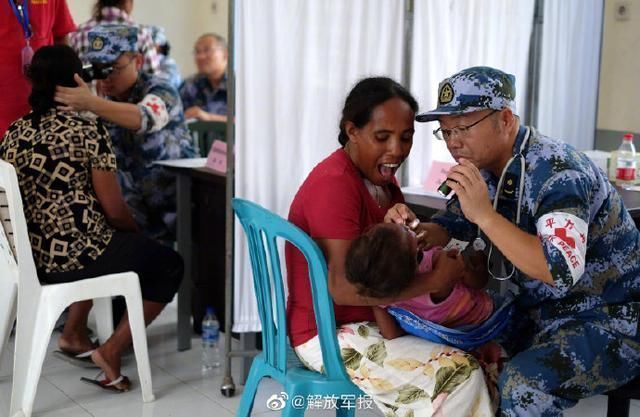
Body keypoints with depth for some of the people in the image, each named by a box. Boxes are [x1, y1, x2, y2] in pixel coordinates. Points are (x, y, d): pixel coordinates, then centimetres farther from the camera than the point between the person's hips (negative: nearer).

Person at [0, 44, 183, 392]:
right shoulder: (88, 131, -13)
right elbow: (114, 210, -13)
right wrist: (137, 232, 10)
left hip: (32, 258, 7)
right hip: (78, 256, -7)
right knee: (170, 265, 14)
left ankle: (73, 334, 31)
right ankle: (111, 350, 3)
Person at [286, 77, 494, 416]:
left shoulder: (381, 177, 10)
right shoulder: (334, 184, -21)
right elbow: (343, 288, -29)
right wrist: (434, 281, -28)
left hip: (377, 319, 9)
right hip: (331, 334, -9)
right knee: (460, 373, -19)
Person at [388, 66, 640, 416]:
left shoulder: (556, 172, -25)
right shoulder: (485, 169, -1)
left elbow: (562, 271, -36)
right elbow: (449, 230, 10)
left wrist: (485, 215, -35)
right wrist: (412, 229, -12)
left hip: (610, 319, -8)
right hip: (543, 312, 8)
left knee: (522, 383, -30)